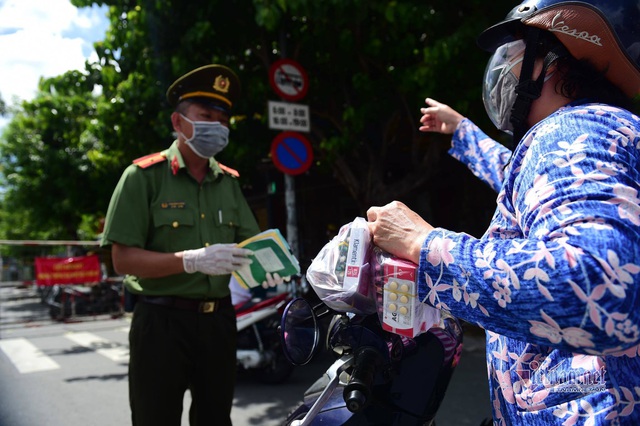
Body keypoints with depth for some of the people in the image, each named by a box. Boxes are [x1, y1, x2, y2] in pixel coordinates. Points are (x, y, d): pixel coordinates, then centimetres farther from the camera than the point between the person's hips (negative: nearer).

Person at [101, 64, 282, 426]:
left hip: (218, 323, 5)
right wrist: (191, 260, -26)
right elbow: (123, 259, -12)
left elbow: (250, 241, 10)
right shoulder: (144, 176, -6)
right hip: (163, 323, -5)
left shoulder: (228, 181, 11)